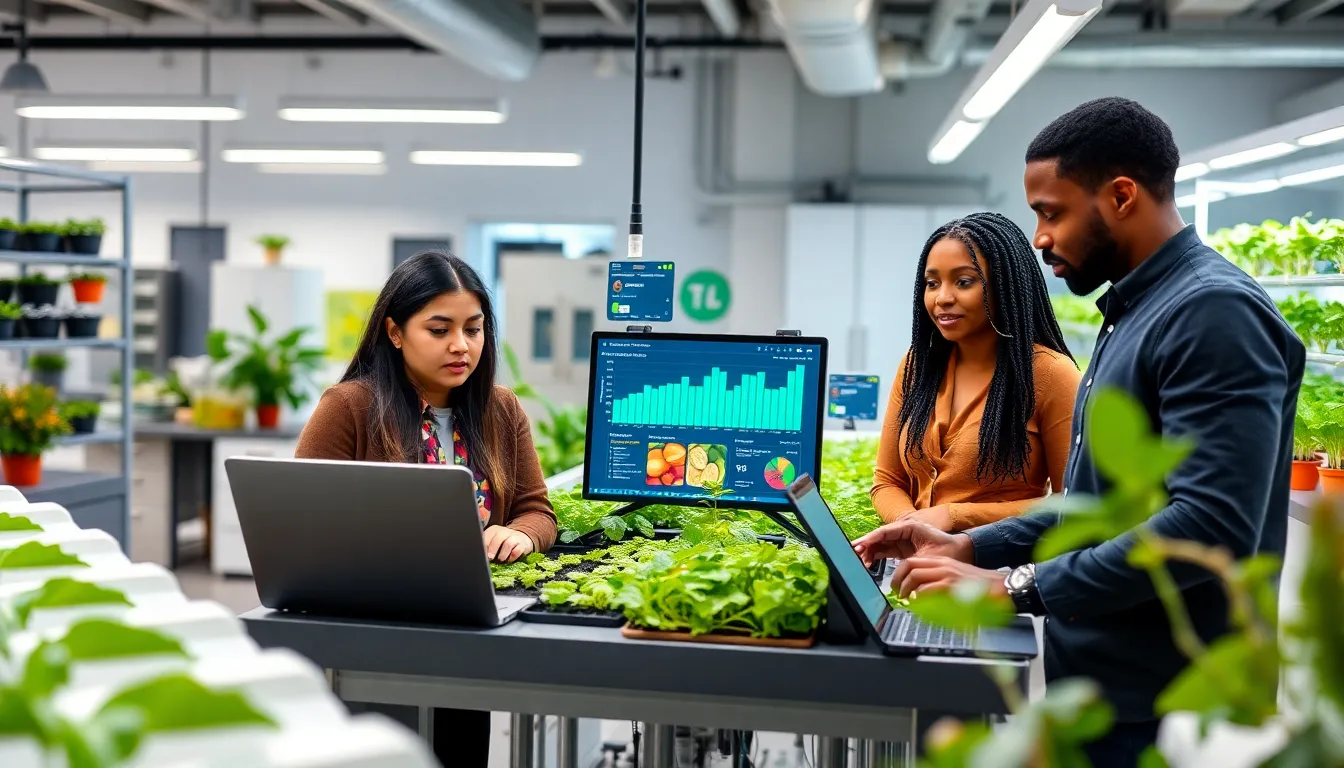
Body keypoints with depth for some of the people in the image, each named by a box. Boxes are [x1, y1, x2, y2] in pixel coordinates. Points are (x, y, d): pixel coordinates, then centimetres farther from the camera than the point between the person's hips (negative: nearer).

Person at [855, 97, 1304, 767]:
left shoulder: (1213, 314, -17)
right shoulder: (1136, 312, 14)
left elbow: (1211, 526, -27)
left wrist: (1014, 587, -25)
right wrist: (968, 547, 7)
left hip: (1161, 711, -9)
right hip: (1098, 686, 9)